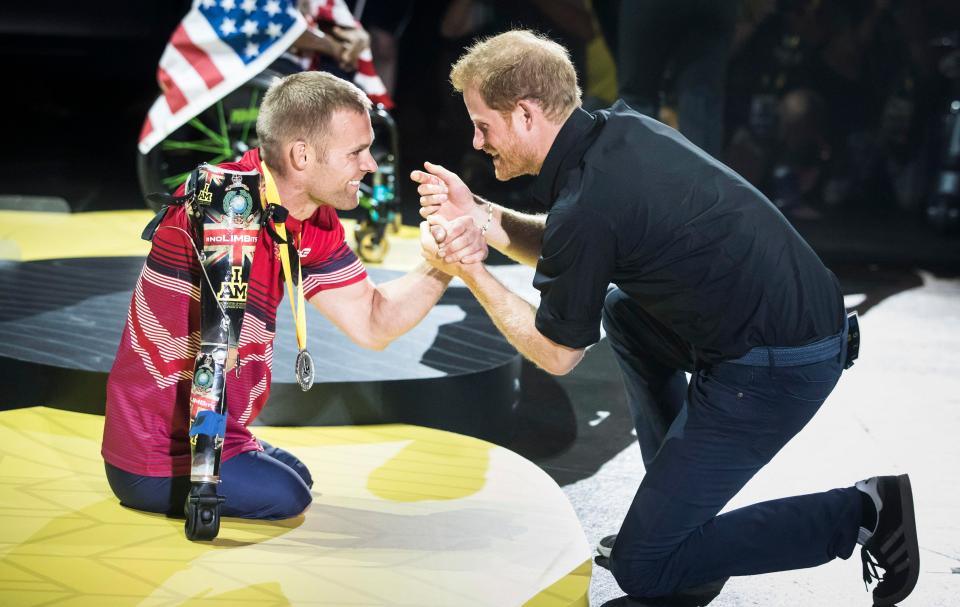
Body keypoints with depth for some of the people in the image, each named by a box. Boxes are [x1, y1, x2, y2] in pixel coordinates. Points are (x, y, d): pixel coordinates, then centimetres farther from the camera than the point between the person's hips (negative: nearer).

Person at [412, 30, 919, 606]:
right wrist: (481, 216, 6)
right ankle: (681, 492, 29)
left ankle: (859, 515, 0)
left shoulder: (587, 203, -20)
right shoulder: (621, 128, 5)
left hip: (777, 368, -9)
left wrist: (472, 273, 1)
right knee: (622, 309, 30)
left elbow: (558, 354, -5)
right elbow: (569, 252, 19)